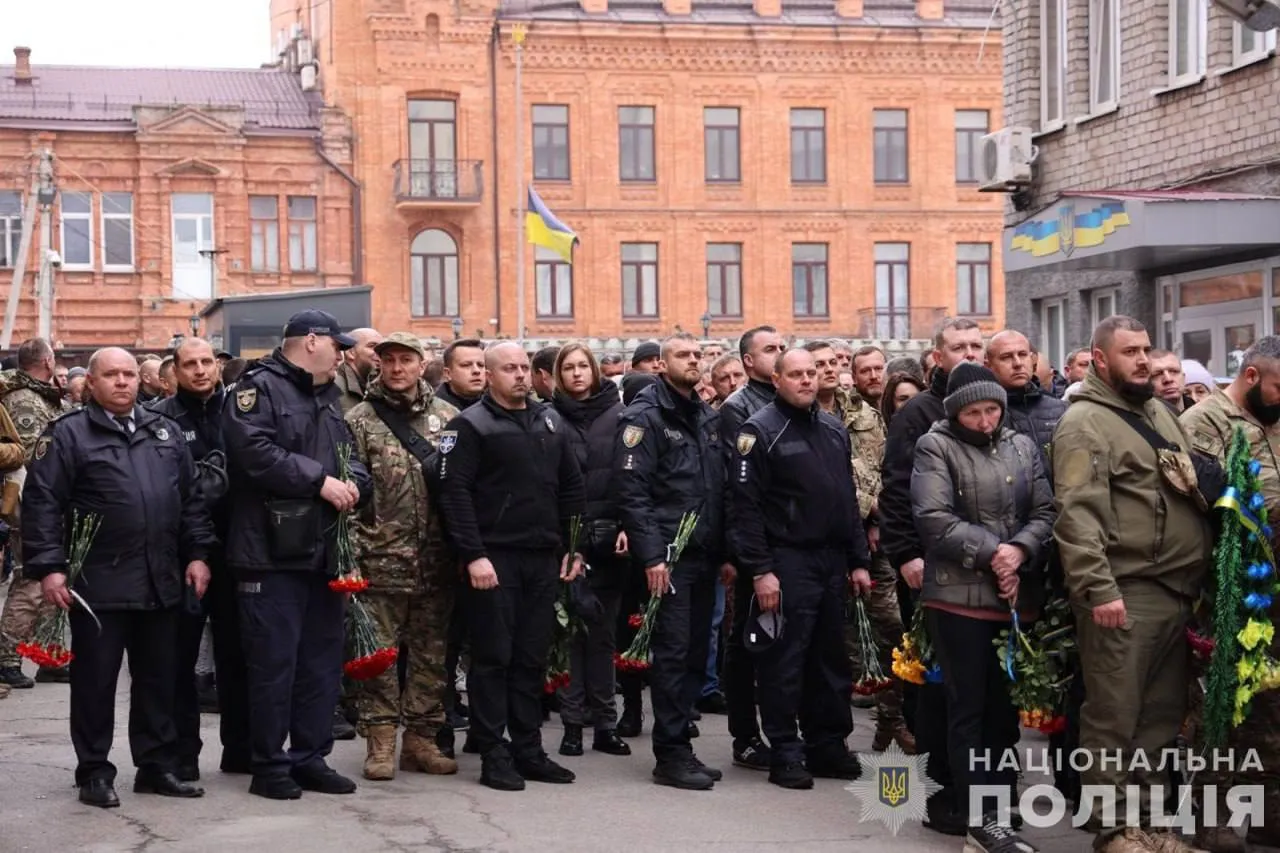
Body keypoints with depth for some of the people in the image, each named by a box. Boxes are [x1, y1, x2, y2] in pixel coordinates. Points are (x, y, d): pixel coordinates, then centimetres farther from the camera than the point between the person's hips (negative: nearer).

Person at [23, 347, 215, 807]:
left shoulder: (165, 432, 13)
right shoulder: (67, 434, -3)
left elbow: (191, 499, 15)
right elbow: (41, 504, -8)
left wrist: (197, 553, 6)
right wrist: (48, 567, -15)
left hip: (161, 582, 5)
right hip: (98, 584, -5)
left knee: (158, 678, 11)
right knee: (95, 680, 3)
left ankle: (157, 765, 21)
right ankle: (94, 772, 12)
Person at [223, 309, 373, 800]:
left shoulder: (328, 398, 21)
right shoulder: (259, 388, -6)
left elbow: (352, 460, 22)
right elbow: (254, 453, -21)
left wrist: (352, 483, -2)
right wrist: (320, 481, -17)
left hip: (323, 553, 8)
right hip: (272, 553, -8)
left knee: (322, 659, 11)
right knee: (274, 662, -4)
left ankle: (310, 758, 20)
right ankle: (269, 767, 5)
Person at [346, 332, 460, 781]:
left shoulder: (447, 417, 10)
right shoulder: (359, 420, 1)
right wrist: (351, 553, -10)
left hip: (436, 560, 3)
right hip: (381, 558, -3)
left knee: (431, 652, 9)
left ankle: (422, 738, 18)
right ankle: (380, 741, 8)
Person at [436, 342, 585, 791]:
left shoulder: (550, 422, 14)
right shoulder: (471, 426, -4)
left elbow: (571, 486, 19)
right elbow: (454, 492, -11)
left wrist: (574, 545, 12)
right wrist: (473, 555, -18)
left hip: (542, 557, 6)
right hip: (493, 558, -6)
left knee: (533, 657, 9)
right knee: (493, 657, -2)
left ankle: (528, 749, 17)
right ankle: (493, 754, 4)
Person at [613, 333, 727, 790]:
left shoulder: (708, 418, 16)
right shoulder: (645, 417, -7)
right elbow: (630, 491, -14)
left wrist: (723, 552, 14)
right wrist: (650, 555, -19)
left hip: (704, 556, 7)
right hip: (668, 558, -7)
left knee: (696, 654, 9)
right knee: (673, 653, -6)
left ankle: (678, 745, 17)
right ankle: (671, 755, -1)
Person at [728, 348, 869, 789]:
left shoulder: (834, 430, 14)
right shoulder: (760, 431, -7)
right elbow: (745, 506, -12)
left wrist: (859, 561, 14)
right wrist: (759, 570, -16)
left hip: (833, 562, 7)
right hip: (787, 563, -6)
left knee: (831, 659, 11)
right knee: (785, 662, -2)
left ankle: (828, 745, 21)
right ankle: (785, 753, 5)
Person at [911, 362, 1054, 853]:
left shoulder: (1022, 447, 12)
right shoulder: (935, 448, -3)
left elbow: (1045, 512, 6)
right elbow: (934, 519, -14)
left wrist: (1019, 551, -13)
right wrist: (992, 551, -16)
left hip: (1017, 596, 5)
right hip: (959, 596, -5)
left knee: (1006, 706, 10)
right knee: (969, 707, -2)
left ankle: (1001, 809, 18)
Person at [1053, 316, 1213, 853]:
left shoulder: (1159, 413, 17)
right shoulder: (1085, 422, -9)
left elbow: (1196, 489, 26)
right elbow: (1077, 514, -18)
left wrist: (1200, 576, 18)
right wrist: (1098, 589, -25)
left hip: (1176, 590, 8)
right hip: (1124, 593, -8)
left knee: (1161, 714, 13)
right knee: (1115, 718, -2)